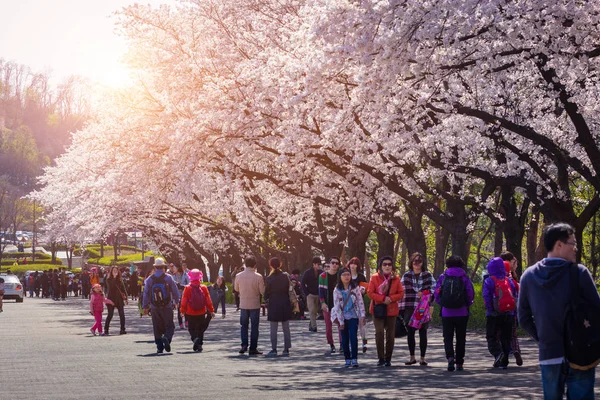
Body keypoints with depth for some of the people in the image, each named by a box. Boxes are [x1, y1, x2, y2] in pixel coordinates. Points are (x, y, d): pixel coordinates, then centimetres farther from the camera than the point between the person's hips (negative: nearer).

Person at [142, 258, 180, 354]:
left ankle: (159, 347, 4)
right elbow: (175, 291, 1)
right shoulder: (168, 278, -4)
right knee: (169, 326, 3)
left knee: (157, 328, 9)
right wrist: (176, 302, 18)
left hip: (155, 308, 2)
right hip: (167, 306, -2)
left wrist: (145, 306, 13)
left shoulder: (149, 279, 2)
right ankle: (167, 338, -25)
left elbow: (146, 294, 5)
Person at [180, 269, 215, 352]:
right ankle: (199, 345, 10)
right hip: (201, 313, 2)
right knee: (200, 329, 14)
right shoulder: (204, 288, -4)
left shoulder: (187, 288, -8)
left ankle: (195, 339, -22)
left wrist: (183, 311, 6)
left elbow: (184, 301, -5)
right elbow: (208, 301, -1)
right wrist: (211, 311, 7)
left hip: (190, 313, -2)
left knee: (191, 329, 7)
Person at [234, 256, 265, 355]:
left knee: (244, 326, 16)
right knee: (254, 326, 7)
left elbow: (236, 289, 9)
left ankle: (244, 345, 2)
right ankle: (253, 348, 7)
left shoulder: (238, 276, -5)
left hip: (243, 305, 2)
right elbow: (262, 291, -9)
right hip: (255, 304, -2)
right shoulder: (258, 277, -13)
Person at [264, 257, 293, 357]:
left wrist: (266, 301, 15)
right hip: (285, 303, 3)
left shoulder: (269, 278, -8)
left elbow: (266, 292, -3)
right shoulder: (285, 276, -1)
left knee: (273, 329, 3)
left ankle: (274, 349, 0)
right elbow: (289, 290, 3)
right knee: (286, 328, 8)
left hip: (274, 304, -3)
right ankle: (286, 349, 7)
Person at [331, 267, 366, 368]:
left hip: (353, 316, -1)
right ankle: (347, 359, 13)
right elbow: (337, 306, -4)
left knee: (353, 337, -13)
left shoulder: (355, 288, -1)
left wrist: (362, 316, -10)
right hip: (342, 317, 1)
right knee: (345, 339, 4)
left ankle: (354, 359, -11)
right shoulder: (337, 290, -2)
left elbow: (360, 302, -2)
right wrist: (340, 321, -8)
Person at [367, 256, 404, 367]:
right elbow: (370, 292, -5)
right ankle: (381, 358, -7)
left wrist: (391, 298, -14)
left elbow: (401, 293, 4)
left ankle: (388, 359, 16)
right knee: (379, 332, -17)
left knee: (390, 335, 4)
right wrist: (383, 298, -17)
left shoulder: (396, 279, 5)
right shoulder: (375, 278, -1)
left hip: (391, 310, 2)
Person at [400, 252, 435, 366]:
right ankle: (412, 357, 15)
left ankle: (422, 358, 7)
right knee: (410, 332, 5)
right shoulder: (406, 276, 9)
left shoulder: (428, 275, 4)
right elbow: (401, 291, 9)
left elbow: (432, 290, 2)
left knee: (422, 333, 1)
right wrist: (401, 308, 2)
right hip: (409, 308, 2)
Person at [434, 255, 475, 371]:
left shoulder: (442, 277, 0)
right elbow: (471, 295, -5)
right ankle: (459, 363, 14)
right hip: (462, 313, 0)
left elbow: (436, 294, -1)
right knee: (460, 339, 11)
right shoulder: (464, 278, -2)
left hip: (446, 313, 0)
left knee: (448, 338, 6)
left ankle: (450, 357, -19)